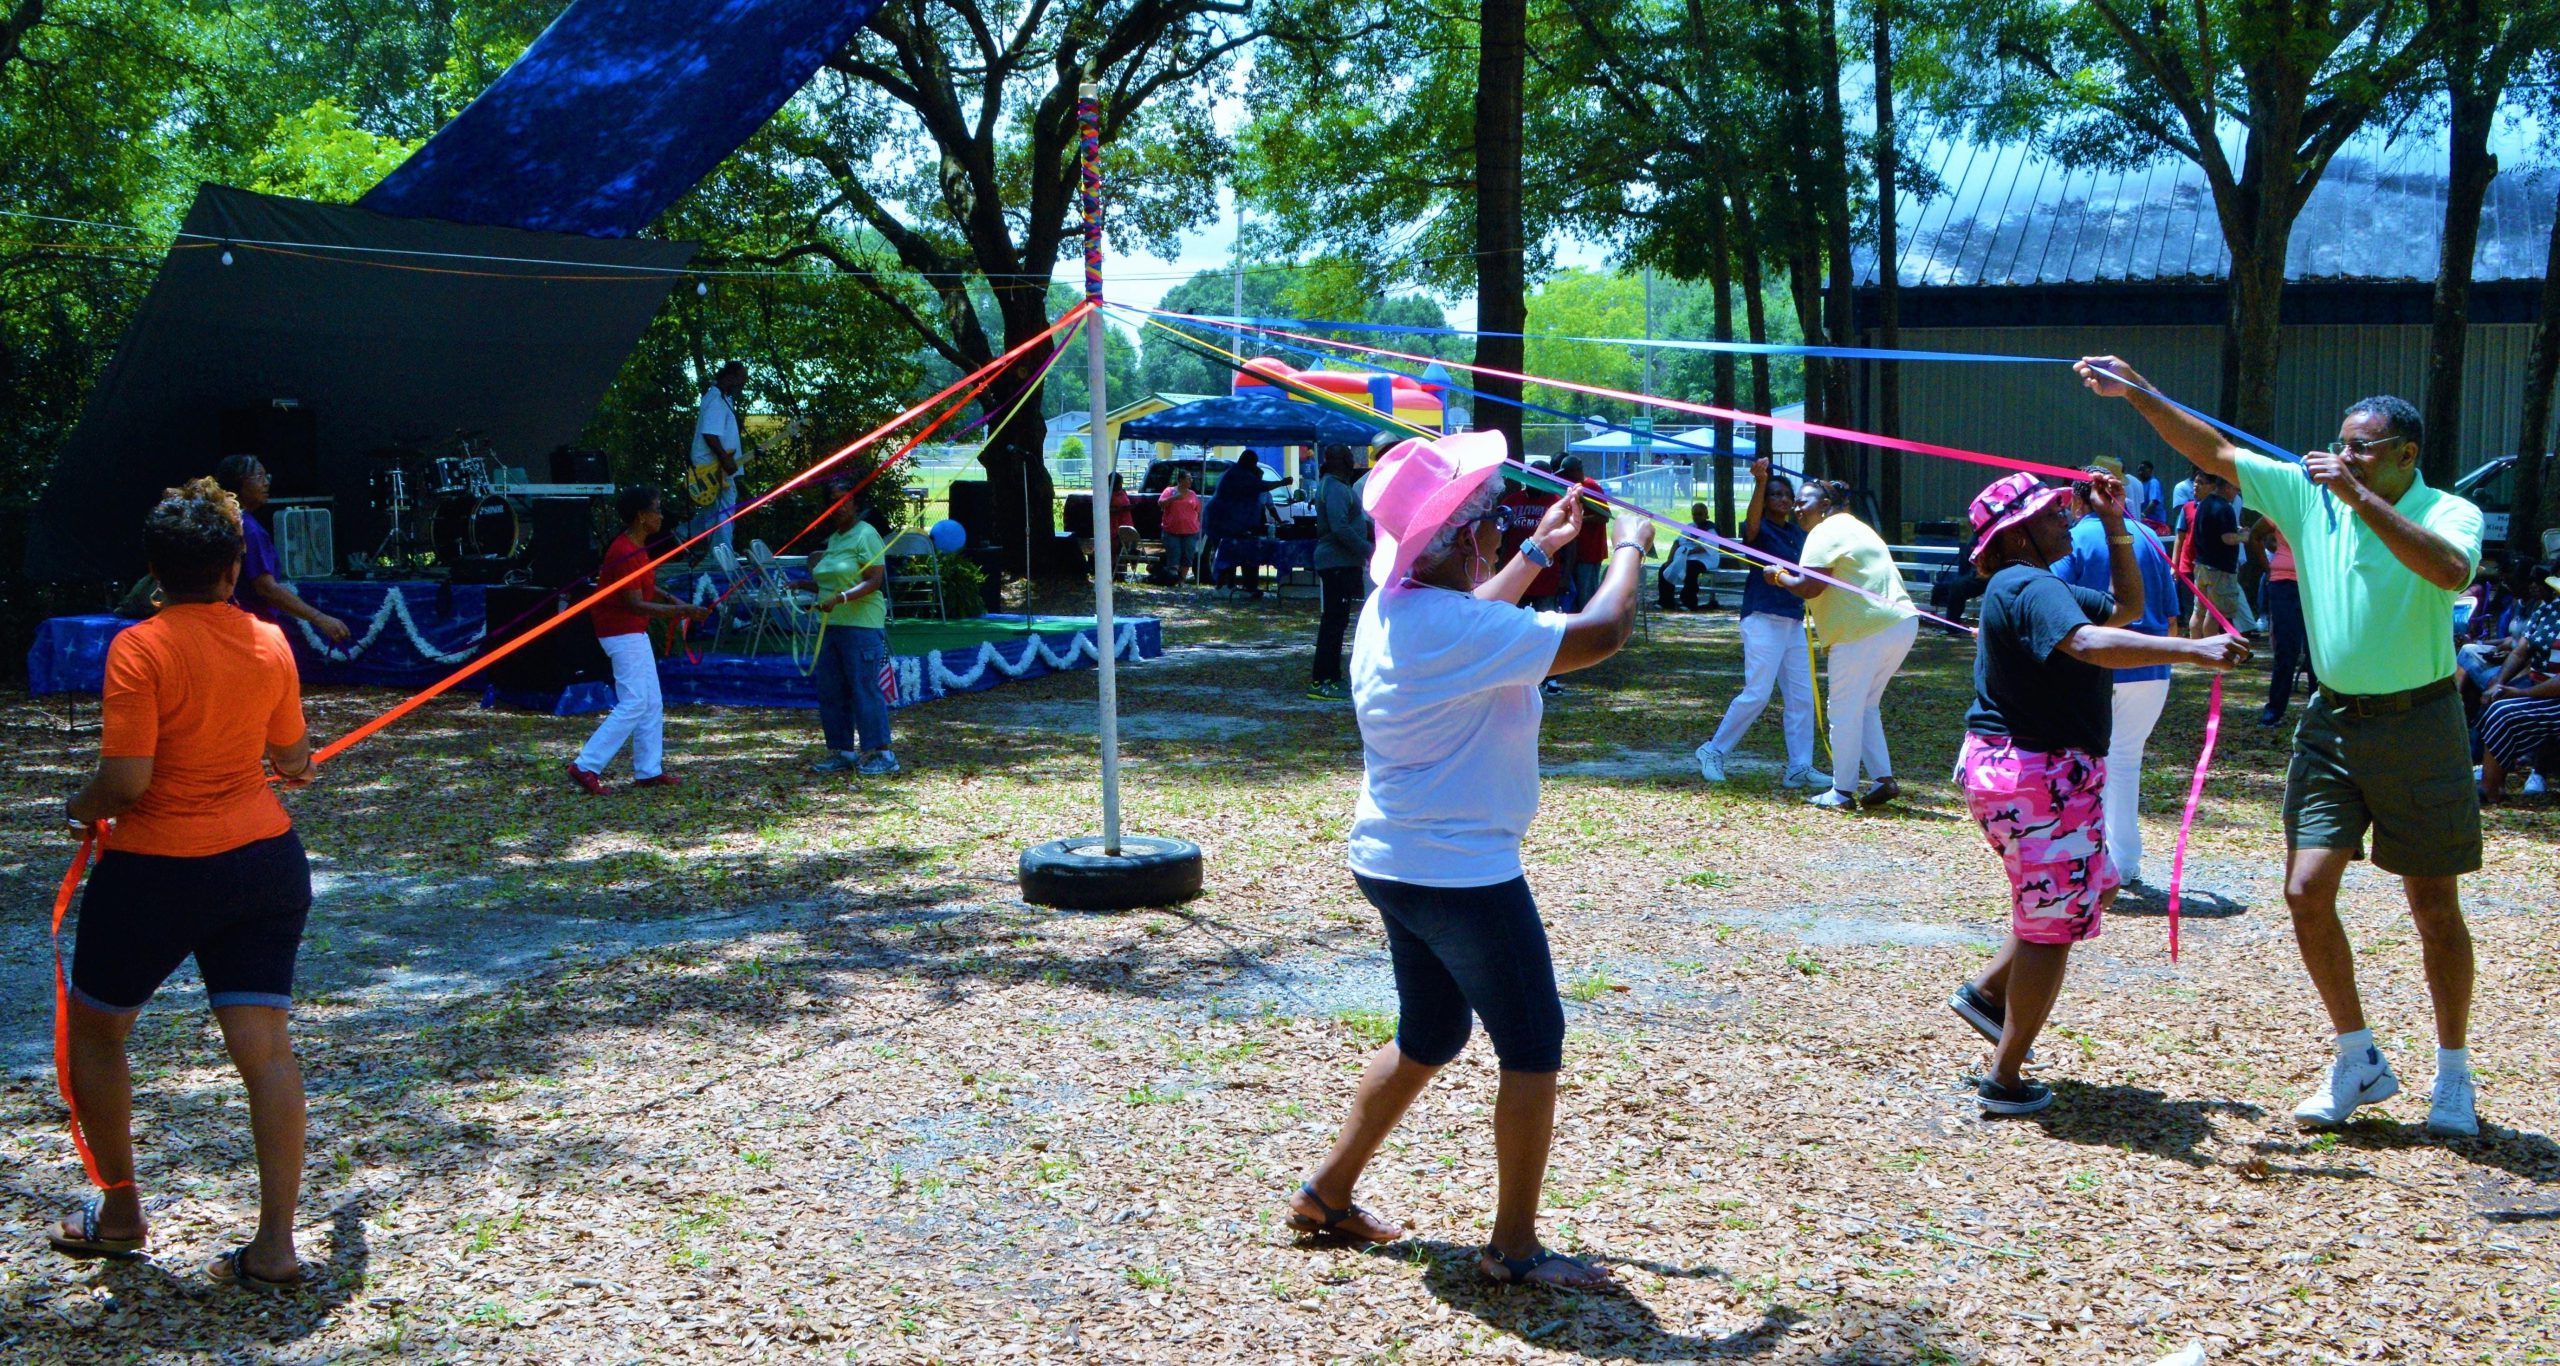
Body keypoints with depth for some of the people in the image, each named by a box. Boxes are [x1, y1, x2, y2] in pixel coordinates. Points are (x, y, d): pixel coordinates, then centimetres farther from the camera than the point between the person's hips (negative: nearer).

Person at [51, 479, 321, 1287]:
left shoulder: (139, 647, -14)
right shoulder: (268, 643, 1)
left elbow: (127, 779, -19)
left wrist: (84, 810, 3)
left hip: (159, 869, -4)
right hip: (264, 861, 4)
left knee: (94, 1028, 19)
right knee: (265, 1045, 3)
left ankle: (121, 1215, 27)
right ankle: (275, 1246, 3)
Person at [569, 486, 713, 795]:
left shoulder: (636, 548, 10)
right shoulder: (625, 553, -22)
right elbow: (635, 604, -25)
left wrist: (673, 602, 7)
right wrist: (683, 611, -25)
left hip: (634, 633, 10)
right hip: (623, 633, -10)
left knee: (652, 705, 12)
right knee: (633, 705, -12)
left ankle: (649, 771, 17)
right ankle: (586, 766, -11)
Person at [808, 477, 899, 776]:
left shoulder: (866, 535, -8)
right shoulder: (834, 538, 18)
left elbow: (875, 581, -16)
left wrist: (841, 598, -26)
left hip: (861, 625, -9)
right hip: (831, 625, 9)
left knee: (865, 689, -9)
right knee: (830, 692, 9)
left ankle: (881, 754, -3)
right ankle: (841, 752, 18)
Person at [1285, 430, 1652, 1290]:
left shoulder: (1393, 610, 4)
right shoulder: (1460, 629, -24)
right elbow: (1603, 633, -22)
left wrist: (1540, 551, 29)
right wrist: (1630, 550, -4)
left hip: (1394, 862, 10)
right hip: (1463, 874, -10)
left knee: (1427, 1039, 22)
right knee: (1533, 1047, 3)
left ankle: (1327, 1194, 30)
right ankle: (1514, 1246, 12)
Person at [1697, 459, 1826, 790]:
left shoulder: (1799, 535, 14)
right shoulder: (1760, 530, -5)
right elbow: (1752, 521, -31)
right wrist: (1760, 482, -47)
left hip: (1794, 620, 7)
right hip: (1763, 618, -7)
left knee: (1802, 696, 4)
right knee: (1757, 694, -11)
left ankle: (1800, 768, 7)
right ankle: (1713, 751, 2)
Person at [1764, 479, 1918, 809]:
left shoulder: (1825, 533, -7)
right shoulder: (1854, 527, 24)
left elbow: (1808, 587, -15)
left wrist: (1779, 575, 2)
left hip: (1865, 631, -10)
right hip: (1901, 621, 10)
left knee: (1845, 712, 1)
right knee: (1866, 706, 19)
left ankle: (1842, 792, 7)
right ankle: (1885, 779, 14)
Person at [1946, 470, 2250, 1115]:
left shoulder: (2048, 588, 17)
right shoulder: (2028, 588, -18)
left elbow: (2126, 606, 26)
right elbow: (2091, 644, -35)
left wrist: (2115, 526, 16)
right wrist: (2194, 649, -38)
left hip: (2052, 771, 11)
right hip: (2033, 773, -11)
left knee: (2093, 891, 23)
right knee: (2054, 923, -2)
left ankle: (1985, 991, 26)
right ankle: (2005, 1082, 6)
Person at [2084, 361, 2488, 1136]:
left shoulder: (2450, 514, -9)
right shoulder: (2309, 495, 3)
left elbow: (2448, 569, -32)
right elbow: (2214, 453, 3)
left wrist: (2360, 498, -32)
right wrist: (2138, 396, -6)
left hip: (2419, 728, -4)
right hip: (2333, 723, 4)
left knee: (2436, 911, 6)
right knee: (2307, 891, -3)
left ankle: (2453, 1075, 22)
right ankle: (2359, 1061, 13)